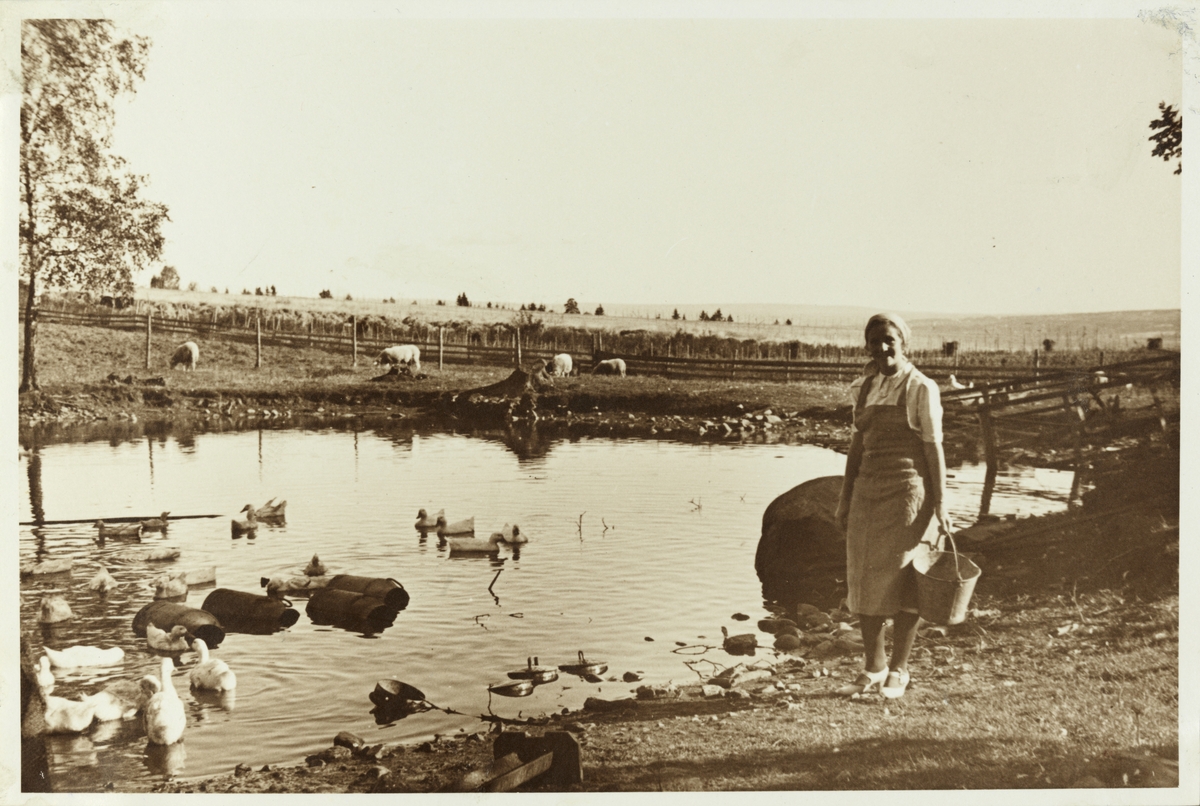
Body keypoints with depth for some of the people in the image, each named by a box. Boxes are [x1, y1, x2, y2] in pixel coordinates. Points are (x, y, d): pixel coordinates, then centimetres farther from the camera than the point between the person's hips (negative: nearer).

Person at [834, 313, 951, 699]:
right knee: (863, 580, 6)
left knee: (901, 580, 1)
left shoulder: (920, 388, -4)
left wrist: (940, 506, -9)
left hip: (907, 490, -5)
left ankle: (898, 671, 15)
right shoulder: (866, 387, 12)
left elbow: (934, 448, -6)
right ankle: (873, 667, 20)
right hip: (868, 490, 5)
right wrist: (846, 497, 12)